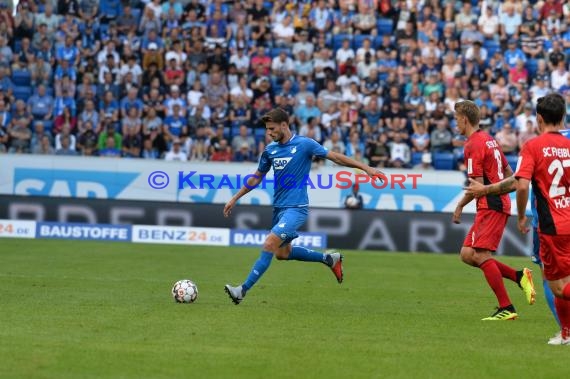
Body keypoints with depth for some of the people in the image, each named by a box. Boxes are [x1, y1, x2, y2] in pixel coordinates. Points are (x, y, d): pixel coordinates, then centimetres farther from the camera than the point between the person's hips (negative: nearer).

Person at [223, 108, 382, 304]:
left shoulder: (305, 144, -10)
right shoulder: (270, 150, 7)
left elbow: (335, 157, -6)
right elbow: (257, 177, 20)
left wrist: (365, 168, -11)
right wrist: (235, 198, 19)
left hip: (296, 208, -8)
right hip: (279, 207, 8)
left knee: (269, 244, -19)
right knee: (282, 253, 14)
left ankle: (244, 290, -17)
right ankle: (329, 258, 31)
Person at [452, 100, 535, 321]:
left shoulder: (473, 145, -12)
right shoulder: (489, 140, 18)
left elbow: (478, 185, -17)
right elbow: (509, 173, 23)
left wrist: (460, 206, -5)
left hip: (490, 206, -10)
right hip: (499, 204, 10)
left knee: (480, 256, -13)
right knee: (467, 255, 6)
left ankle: (506, 309, -15)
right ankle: (519, 276, 4)